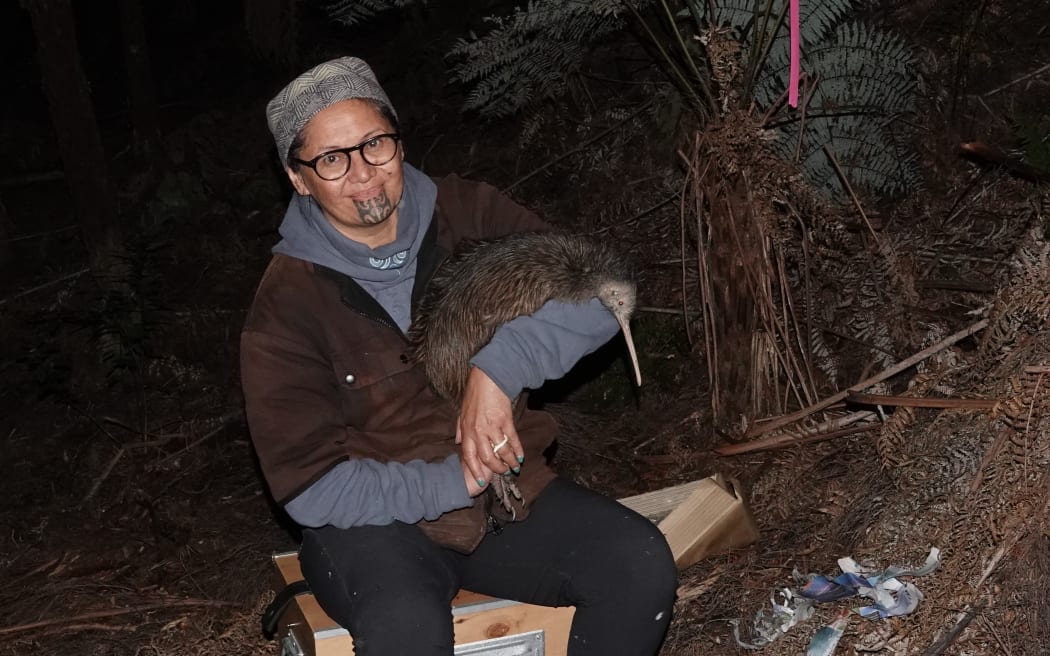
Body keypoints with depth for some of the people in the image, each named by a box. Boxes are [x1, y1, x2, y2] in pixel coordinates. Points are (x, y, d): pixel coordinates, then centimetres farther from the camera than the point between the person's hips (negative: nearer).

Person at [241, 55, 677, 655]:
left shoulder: (467, 215, -3)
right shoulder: (286, 304, -10)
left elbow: (601, 292, -11)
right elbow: (312, 487, -12)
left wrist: (498, 369, -25)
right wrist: (456, 481, -18)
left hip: (508, 490, 3)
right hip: (373, 521, -3)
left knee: (641, 564, -20)